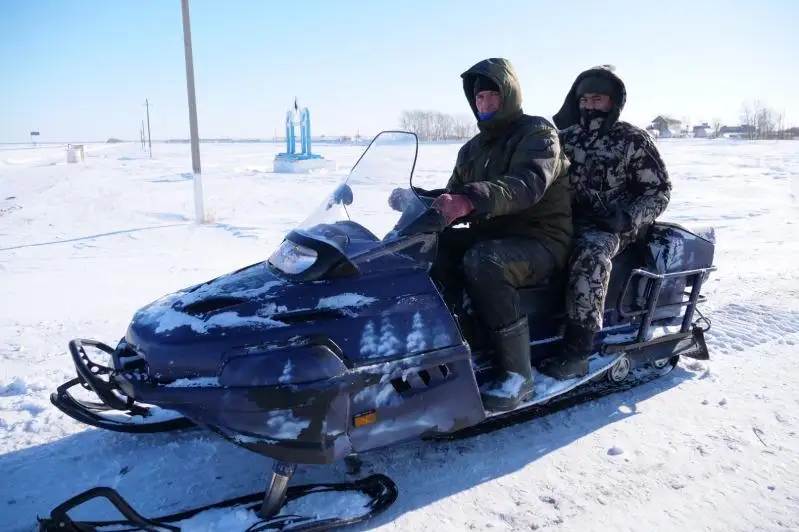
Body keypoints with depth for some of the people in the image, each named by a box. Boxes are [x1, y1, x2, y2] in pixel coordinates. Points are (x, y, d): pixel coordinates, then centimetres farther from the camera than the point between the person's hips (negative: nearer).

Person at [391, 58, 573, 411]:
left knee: (482, 261, -37)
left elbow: (528, 184, -27)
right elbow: (454, 197, 11)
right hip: (490, 235, 7)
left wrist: (471, 200, -44)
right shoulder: (472, 149, 16)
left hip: (541, 240, -7)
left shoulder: (538, 132, -6)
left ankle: (518, 374, -27)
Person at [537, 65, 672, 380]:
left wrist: (628, 218, -16)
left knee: (591, 251, -38)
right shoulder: (566, 137, 14)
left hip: (608, 226, -5)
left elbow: (659, 190, 2)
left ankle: (577, 353, -37)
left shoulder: (632, 140, 1)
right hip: (565, 218, 6)